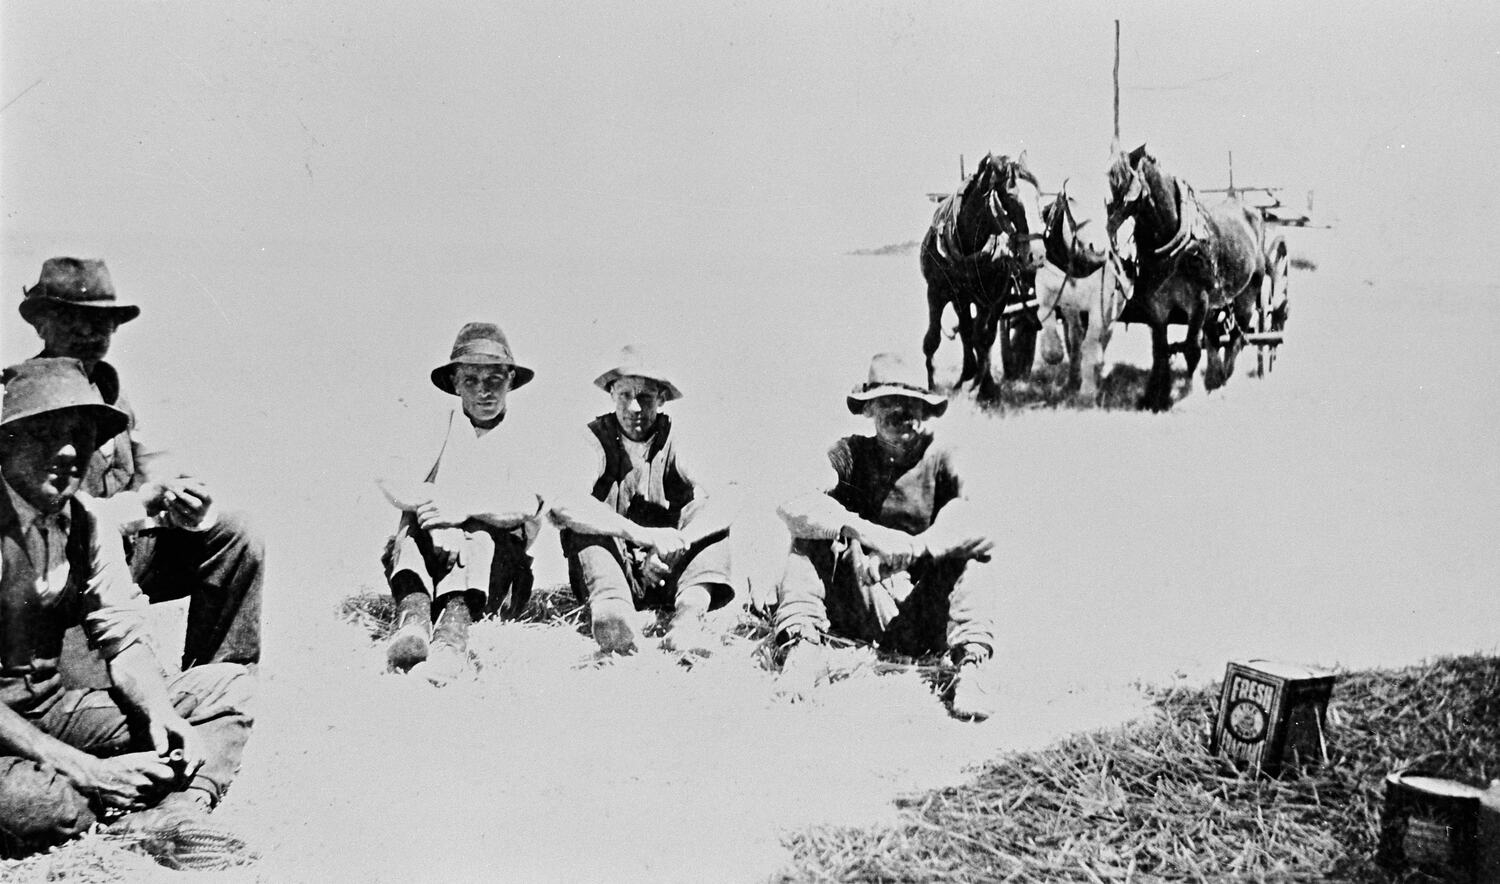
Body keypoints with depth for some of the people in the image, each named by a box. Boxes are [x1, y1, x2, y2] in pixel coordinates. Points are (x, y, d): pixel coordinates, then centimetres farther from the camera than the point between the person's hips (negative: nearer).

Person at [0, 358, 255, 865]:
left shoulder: (88, 523, 4)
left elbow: (124, 641, 6)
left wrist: (160, 712, -16)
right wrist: (78, 766, -28)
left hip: (51, 710, 7)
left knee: (229, 684, -1)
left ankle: (167, 820, -25)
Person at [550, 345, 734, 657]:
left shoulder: (672, 441, 4)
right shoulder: (596, 438, -4)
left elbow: (709, 498, -13)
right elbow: (563, 505, -25)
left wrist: (670, 546, -32)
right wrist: (645, 535, -35)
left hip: (664, 575, 2)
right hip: (610, 574, -2)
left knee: (718, 508, -18)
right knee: (584, 516, -26)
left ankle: (689, 614, -42)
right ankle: (613, 606, -49)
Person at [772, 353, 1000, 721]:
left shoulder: (940, 460, 2)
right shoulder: (850, 453, 4)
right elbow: (792, 504, -16)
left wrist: (913, 549, -34)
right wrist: (866, 532, -33)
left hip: (924, 614, 0)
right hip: (861, 609, 1)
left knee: (970, 548, -23)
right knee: (812, 537, -17)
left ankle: (974, 662, -33)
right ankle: (802, 644, -25)